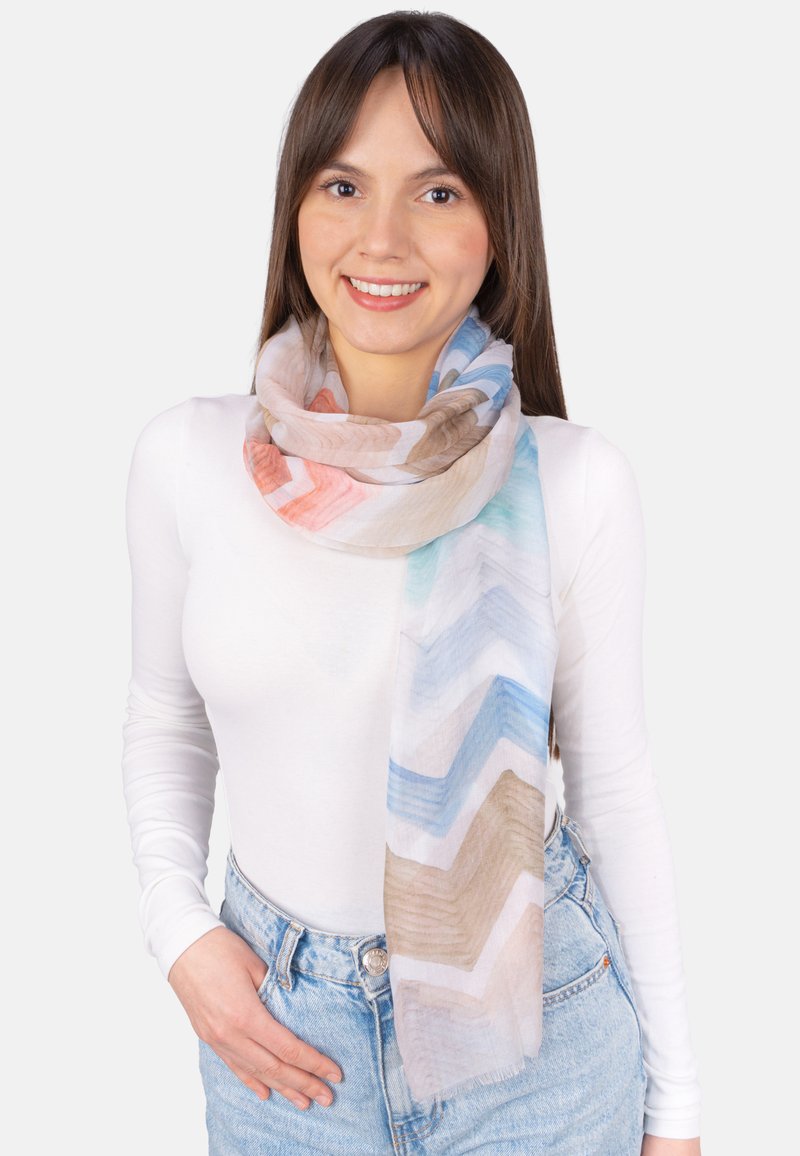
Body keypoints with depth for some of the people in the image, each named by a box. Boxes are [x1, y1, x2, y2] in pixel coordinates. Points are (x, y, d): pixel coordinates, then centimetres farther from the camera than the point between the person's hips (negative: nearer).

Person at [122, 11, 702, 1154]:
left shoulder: (575, 486, -14)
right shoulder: (187, 457, -9)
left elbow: (615, 786, -6)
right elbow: (166, 721, 6)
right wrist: (179, 928, -8)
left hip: (538, 1021, -1)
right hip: (281, 1030, 2)